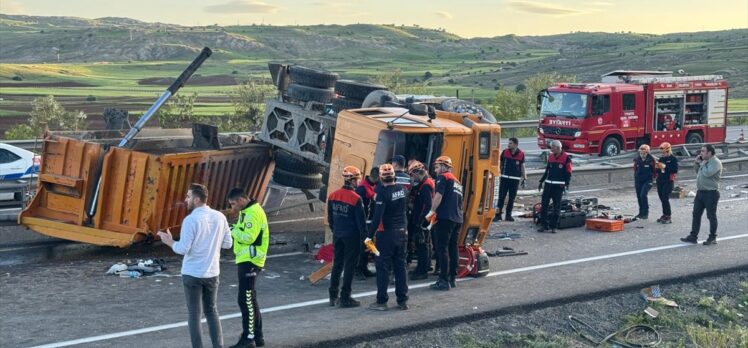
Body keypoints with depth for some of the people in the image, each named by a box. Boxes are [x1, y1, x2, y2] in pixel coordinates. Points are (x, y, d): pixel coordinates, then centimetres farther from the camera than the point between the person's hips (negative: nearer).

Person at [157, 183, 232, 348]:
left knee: (194, 313, 6)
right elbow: (227, 243, 5)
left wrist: (170, 242, 2)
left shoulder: (191, 220, -16)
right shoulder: (220, 217, -1)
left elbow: (183, 249, -17)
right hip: (212, 273, 5)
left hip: (192, 274, -5)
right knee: (211, 310, 17)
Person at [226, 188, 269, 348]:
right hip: (246, 261, 11)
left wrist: (233, 230, -12)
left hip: (249, 262, -11)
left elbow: (248, 237, -23)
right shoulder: (248, 211, 16)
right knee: (250, 299, 15)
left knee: (246, 299, -8)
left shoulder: (253, 214, -18)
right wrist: (234, 229, 0)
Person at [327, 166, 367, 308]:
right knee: (349, 266, 2)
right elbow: (361, 221, -14)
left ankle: (333, 296, 20)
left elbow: (330, 218, 11)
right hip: (351, 236, -6)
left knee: (337, 264, 16)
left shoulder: (333, 196, 1)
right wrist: (365, 237, -5)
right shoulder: (356, 199, -17)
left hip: (337, 235, 6)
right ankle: (345, 298, 5)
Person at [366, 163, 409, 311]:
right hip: (402, 232, 6)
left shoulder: (383, 192, -16)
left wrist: (370, 235, -18)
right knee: (400, 266, 12)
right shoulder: (401, 189, 2)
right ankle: (402, 300, 14)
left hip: (387, 233, -6)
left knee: (383, 267, 1)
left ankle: (382, 301, 3)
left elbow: (377, 216, -21)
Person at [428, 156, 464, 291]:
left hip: (445, 218, -8)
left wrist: (432, 211, -8)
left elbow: (439, 195, -15)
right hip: (457, 219, 8)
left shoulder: (443, 177, -2)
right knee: (453, 248, 13)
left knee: (442, 248, -7)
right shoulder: (456, 181, 24)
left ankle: (444, 281, -11)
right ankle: (452, 278, 17)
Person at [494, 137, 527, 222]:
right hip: (504, 178, -1)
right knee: (501, 197, -4)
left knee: (512, 198, 6)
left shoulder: (521, 154, -1)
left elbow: (522, 166, 8)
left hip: (515, 179, 1)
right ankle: (498, 214, -1)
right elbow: (500, 164, 10)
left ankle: (508, 215, 16)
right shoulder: (505, 152, -1)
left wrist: (524, 177, 5)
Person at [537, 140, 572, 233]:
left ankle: (553, 226, 5)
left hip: (559, 186, -5)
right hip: (548, 184, 5)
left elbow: (568, 173, -7)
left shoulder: (566, 158, -6)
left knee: (556, 206, 0)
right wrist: (541, 181, 19)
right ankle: (544, 225, 7)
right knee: (544, 204, 1)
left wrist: (566, 185, -14)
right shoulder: (551, 157, 12)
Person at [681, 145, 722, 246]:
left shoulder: (715, 162, -14)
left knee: (711, 216, 1)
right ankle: (693, 236, 12)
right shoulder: (705, 161, 13)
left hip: (711, 193, -9)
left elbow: (707, 173, -26)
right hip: (700, 192, 9)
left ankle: (712, 238, 11)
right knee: (696, 214, 8)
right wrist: (697, 163, 8)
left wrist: (703, 164, -11)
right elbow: (698, 172, 23)